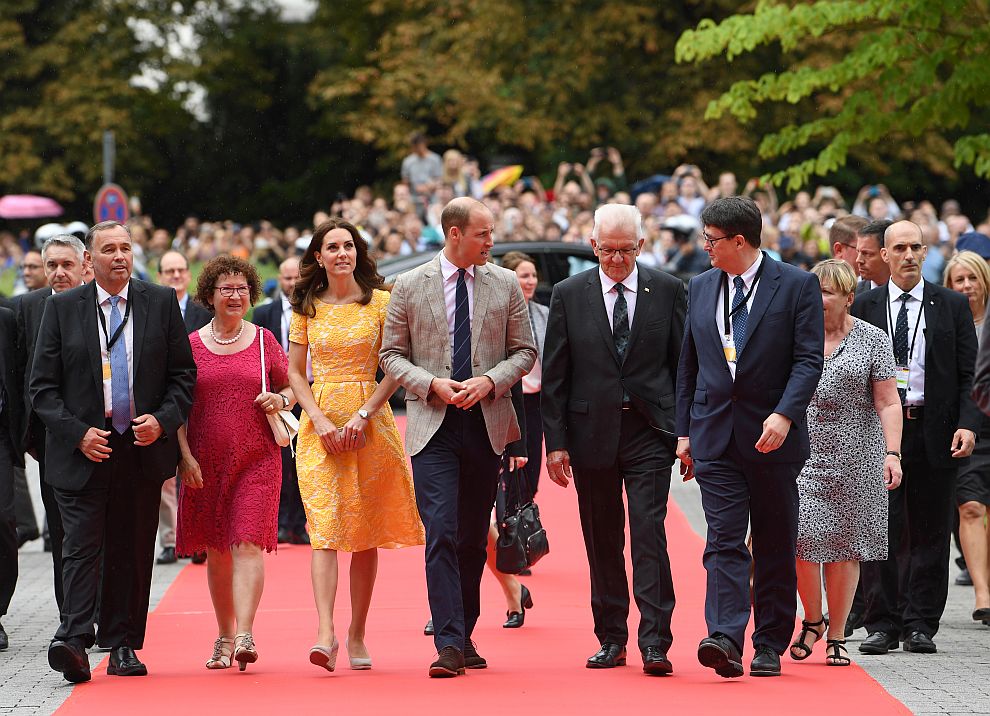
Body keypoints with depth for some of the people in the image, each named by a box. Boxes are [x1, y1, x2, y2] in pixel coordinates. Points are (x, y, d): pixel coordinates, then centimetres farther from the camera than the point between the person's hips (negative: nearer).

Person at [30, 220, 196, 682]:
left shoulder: (161, 303, 6)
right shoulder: (62, 308, 3)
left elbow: (183, 374, 9)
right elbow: (43, 385, 2)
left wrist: (163, 420, -8)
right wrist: (77, 434, -11)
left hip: (143, 449, 2)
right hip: (83, 449, -2)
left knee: (132, 550, 6)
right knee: (82, 545, -12)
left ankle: (122, 646, 12)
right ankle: (73, 641, -22)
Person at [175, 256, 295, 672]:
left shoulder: (264, 341, 6)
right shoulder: (192, 345, 5)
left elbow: (289, 389, 15)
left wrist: (281, 400, -8)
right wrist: (185, 455, -5)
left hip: (257, 460, -1)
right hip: (206, 462, 1)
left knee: (248, 544, -14)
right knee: (216, 551, 9)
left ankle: (245, 634, -22)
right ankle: (225, 635, 21)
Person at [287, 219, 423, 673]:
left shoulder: (380, 302, 3)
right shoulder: (306, 308, 8)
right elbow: (294, 372, 8)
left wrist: (362, 415, -12)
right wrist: (320, 420, -6)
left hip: (370, 422, 0)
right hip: (320, 424, 0)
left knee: (365, 533, 2)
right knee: (325, 525, -11)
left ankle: (357, 634, 10)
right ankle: (325, 633, -21)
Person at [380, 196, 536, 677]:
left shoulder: (505, 285, 6)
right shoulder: (410, 286, 2)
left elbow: (524, 351, 10)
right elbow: (391, 354, 5)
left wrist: (490, 381, -9)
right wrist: (433, 384, -12)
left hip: (487, 423, 3)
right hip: (433, 426, -3)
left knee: (474, 538, 10)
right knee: (441, 533, -13)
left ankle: (464, 637, 22)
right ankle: (448, 645, -17)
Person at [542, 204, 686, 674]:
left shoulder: (667, 290, 4)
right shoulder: (569, 295, 4)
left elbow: (684, 364, 6)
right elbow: (554, 375, 4)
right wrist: (555, 441, -1)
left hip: (650, 429, -1)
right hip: (591, 432, 2)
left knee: (649, 534, -10)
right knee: (602, 542, 7)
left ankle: (654, 643, -11)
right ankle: (611, 640, 16)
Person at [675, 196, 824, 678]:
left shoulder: (797, 286, -3)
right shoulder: (700, 288, 12)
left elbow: (809, 361, -9)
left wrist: (784, 414, -22)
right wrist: (684, 431, 12)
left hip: (772, 437, -3)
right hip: (715, 435, 3)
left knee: (774, 548, 6)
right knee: (724, 542, -10)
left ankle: (770, 646, 14)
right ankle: (725, 640, -21)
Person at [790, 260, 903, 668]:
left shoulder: (873, 340, 2)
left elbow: (888, 403, -1)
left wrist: (892, 454, -11)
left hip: (854, 457, -1)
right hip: (800, 453, 1)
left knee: (844, 544, 1)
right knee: (800, 535, -12)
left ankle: (836, 637, 11)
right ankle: (812, 619, 10)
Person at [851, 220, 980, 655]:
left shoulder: (952, 306, 7)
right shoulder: (865, 307, 7)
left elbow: (967, 374, 4)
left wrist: (967, 423, -9)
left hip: (934, 432, 0)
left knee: (929, 532, 3)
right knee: (880, 530, -2)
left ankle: (919, 625, 9)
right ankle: (882, 625, 3)